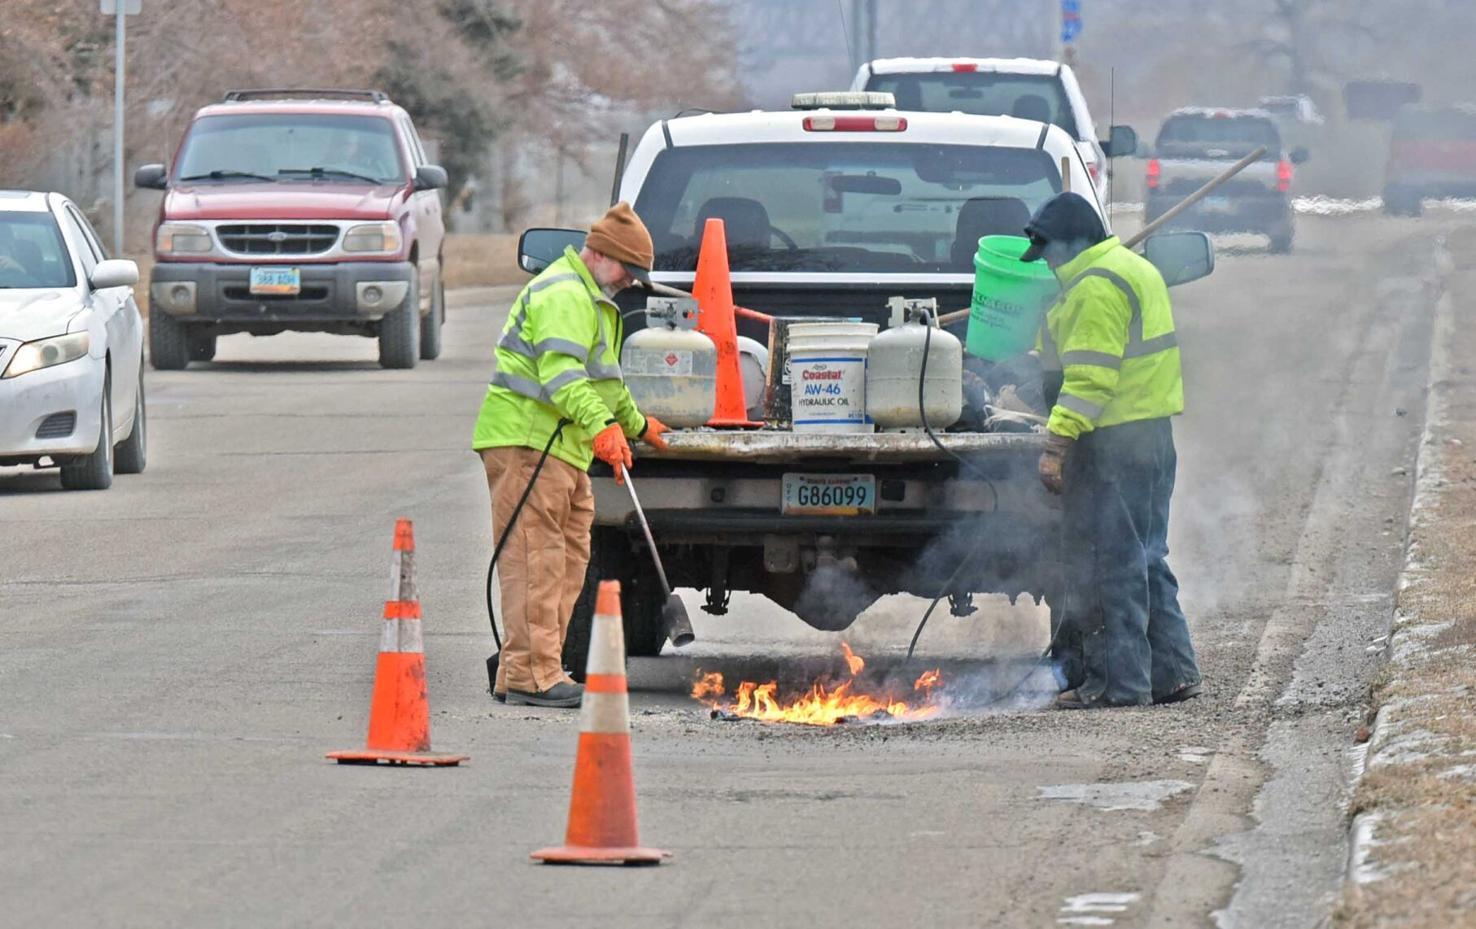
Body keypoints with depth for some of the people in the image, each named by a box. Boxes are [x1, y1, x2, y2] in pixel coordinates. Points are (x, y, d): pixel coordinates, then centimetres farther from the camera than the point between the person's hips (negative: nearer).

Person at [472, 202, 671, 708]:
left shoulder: (591, 299, 26)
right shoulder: (563, 295, -11)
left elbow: (603, 380, 43)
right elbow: (560, 372, -25)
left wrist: (637, 424, 54)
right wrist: (601, 425, -36)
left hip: (562, 451, 11)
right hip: (527, 441, -11)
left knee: (568, 560, 9)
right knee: (536, 561, -13)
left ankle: (519, 674, 12)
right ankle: (532, 676, -16)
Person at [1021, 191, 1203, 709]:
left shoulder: (1096, 285, -13)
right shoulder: (1136, 270, 20)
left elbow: (1090, 376, -21)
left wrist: (1057, 443, -23)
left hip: (1112, 442, -10)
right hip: (1155, 435, 10)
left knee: (1107, 563, -6)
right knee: (1145, 559, 15)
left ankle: (1118, 680, -5)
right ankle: (1171, 672, 17)